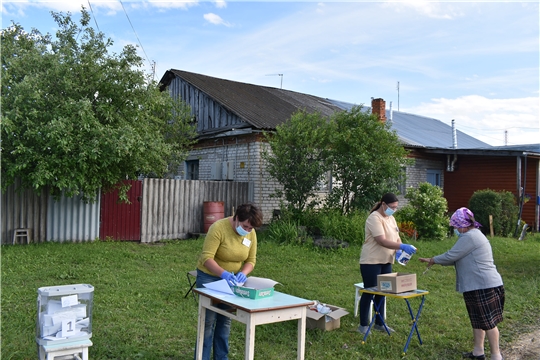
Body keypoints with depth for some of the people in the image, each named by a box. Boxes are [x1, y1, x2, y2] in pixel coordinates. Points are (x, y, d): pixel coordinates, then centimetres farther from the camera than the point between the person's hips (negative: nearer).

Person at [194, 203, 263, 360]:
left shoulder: (251, 234, -7)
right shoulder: (218, 228, -25)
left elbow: (251, 260, -2)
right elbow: (206, 258, -29)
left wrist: (243, 273, -22)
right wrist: (223, 273, -42)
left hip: (231, 279, 5)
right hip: (209, 277, -5)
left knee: (225, 320, 10)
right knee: (209, 320, -3)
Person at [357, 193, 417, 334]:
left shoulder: (391, 218, 12)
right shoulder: (374, 218, -16)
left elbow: (396, 237, 14)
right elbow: (382, 241, -25)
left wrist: (400, 251, -6)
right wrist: (402, 247, -31)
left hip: (386, 262, 8)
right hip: (371, 261, -8)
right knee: (369, 292, 1)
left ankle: (379, 323, 26)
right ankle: (363, 325, 12)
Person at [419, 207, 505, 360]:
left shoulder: (469, 237, -17)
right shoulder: (474, 235, 17)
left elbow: (451, 256, -17)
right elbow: (456, 258, 20)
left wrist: (433, 260, 0)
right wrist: (434, 261, 14)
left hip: (484, 286, -11)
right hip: (478, 286, 11)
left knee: (488, 322, -2)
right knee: (477, 320, 17)